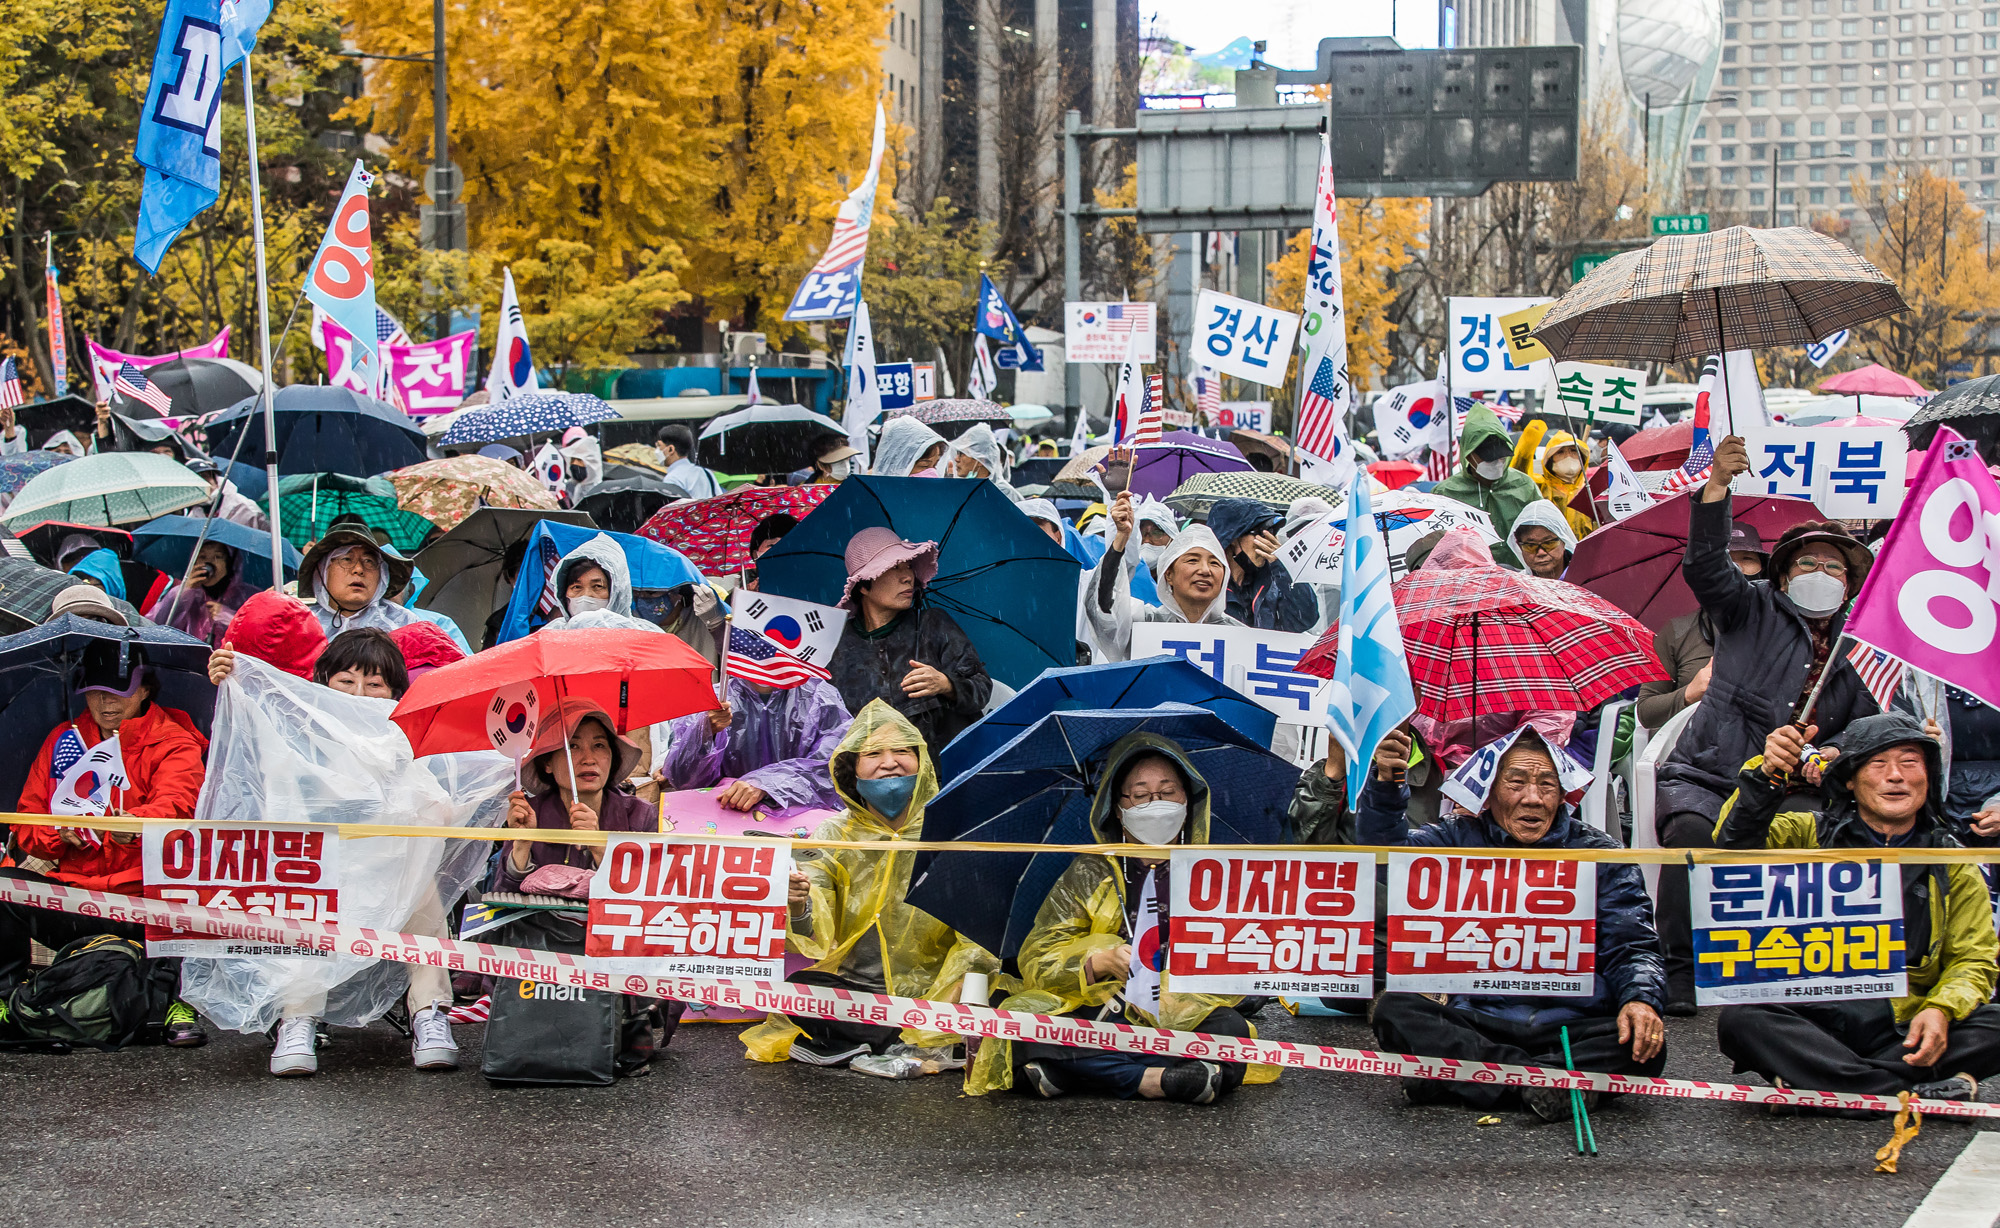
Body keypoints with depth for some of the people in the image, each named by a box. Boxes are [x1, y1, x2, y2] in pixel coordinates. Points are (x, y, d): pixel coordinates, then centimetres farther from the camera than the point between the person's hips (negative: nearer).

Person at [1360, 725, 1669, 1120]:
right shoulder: (1461, 839, 12)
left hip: (1572, 1025, 0)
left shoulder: (1600, 855, 10)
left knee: (1645, 1044, -31)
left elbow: (1633, 947, 6)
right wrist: (1386, 783, -22)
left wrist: (1640, 998, -16)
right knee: (1393, 1010, -26)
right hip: (1477, 1021, 0)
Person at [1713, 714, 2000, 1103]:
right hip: (1814, 1020, -1)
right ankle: (1914, 1092, -32)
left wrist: (1940, 1010, -12)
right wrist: (1768, 774, -26)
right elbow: (1736, 848, -9)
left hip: (1903, 1029, 1)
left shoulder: (1954, 864, 13)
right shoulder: (1810, 834, 9)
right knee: (1740, 1021, -32)